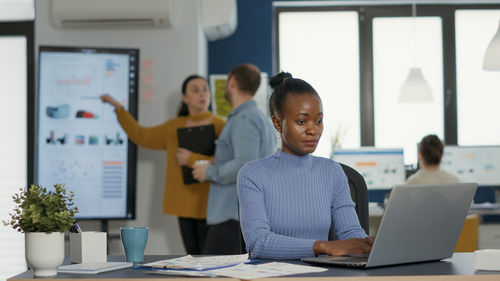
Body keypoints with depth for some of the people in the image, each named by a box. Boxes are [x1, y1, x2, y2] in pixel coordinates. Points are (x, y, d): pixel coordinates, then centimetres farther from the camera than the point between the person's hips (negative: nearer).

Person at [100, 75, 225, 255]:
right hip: (185, 206, 6)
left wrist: (192, 159, -15)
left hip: (208, 206, -5)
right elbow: (141, 136, 23)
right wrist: (118, 108, 20)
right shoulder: (175, 127, 15)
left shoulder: (219, 126, -4)